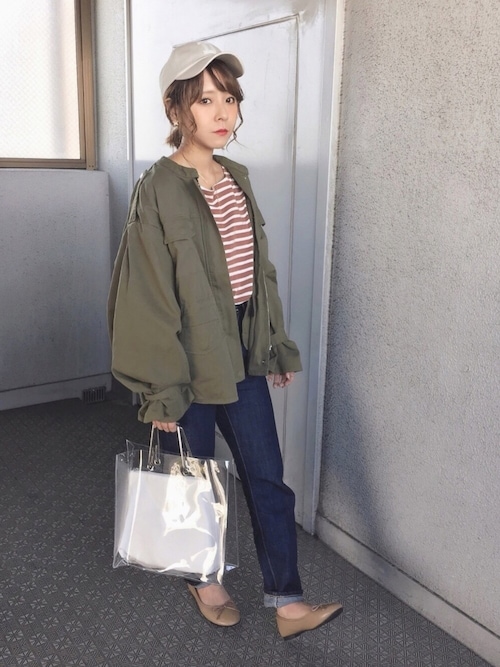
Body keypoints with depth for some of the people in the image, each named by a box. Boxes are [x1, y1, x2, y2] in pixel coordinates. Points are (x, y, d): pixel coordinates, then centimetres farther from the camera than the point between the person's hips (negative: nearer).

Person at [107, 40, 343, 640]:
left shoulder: (236, 179, 7)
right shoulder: (159, 189, -14)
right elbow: (148, 296, -16)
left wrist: (276, 346, 14)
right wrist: (161, 390, -15)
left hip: (242, 351, 6)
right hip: (190, 359, -6)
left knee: (267, 475, 9)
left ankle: (287, 602, 22)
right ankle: (203, 579, 38)